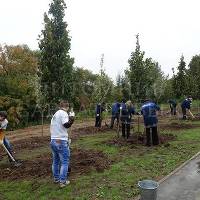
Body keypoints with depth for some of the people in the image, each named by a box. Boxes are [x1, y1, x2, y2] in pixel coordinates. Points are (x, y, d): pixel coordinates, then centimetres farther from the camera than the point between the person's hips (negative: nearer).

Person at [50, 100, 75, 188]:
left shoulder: (55, 114, 16)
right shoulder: (63, 113, -10)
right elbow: (67, 125, -22)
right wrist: (72, 117, -11)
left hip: (53, 141, 9)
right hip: (61, 141, -8)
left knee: (55, 161, 20)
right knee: (64, 162, 3)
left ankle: (56, 178, 31)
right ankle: (63, 181, 6)